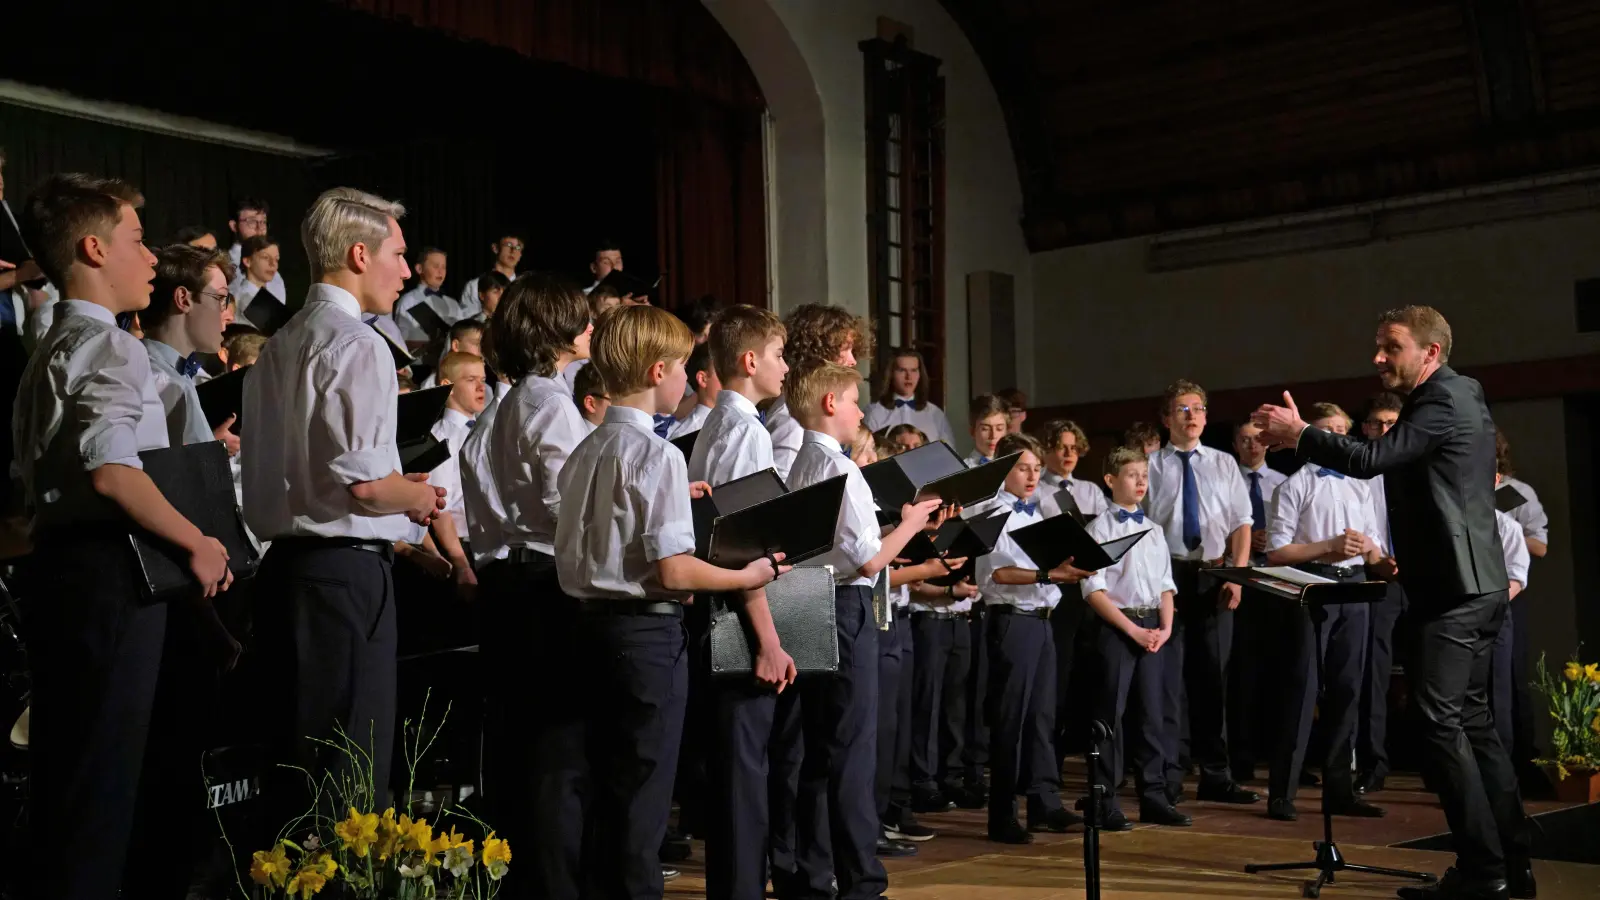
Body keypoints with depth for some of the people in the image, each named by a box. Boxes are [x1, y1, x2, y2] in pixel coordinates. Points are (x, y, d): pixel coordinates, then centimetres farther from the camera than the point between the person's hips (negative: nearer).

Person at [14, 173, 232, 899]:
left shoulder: (52, 351, 18)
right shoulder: (111, 347, -13)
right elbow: (112, 470, -27)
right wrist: (197, 544, -18)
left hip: (61, 564, 10)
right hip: (109, 573, -10)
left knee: (65, 767, 15)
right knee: (102, 769, -4)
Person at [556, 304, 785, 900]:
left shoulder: (586, 451, 11)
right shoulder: (657, 455, -15)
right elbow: (674, 571, -20)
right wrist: (747, 577, -6)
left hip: (591, 622, 9)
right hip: (647, 633, -8)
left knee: (606, 786, 16)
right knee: (644, 792, -1)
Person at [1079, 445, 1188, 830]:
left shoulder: (1154, 530, 13)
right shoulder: (1100, 528, -5)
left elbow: (1166, 584, 15)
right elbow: (1094, 589, -11)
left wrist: (1165, 627, -1)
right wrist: (1132, 629, -14)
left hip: (1151, 627, 6)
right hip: (1113, 625, -6)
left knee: (1152, 711, 8)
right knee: (1111, 712, -2)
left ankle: (1154, 796, 16)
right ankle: (1104, 801, 5)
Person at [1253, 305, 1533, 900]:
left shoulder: (1441, 403, -14)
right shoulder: (1456, 398, 18)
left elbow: (1369, 459, -24)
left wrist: (1297, 433, -14)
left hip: (1456, 590, -11)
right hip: (1472, 584, 11)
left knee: (1441, 721, -10)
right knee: (1470, 720, 12)